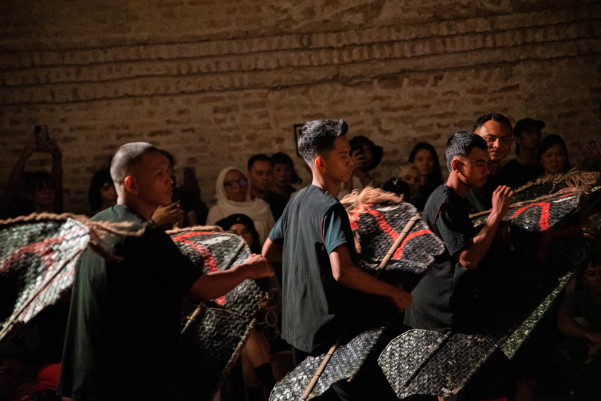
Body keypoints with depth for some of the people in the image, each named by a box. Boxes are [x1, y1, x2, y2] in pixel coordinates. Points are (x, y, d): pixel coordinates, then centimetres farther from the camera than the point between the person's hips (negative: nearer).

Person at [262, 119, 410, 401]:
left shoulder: (297, 201, 8)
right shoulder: (330, 209, -19)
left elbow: (269, 252, 19)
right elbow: (342, 272, -31)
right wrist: (393, 292, -22)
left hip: (298, 327, 9)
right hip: (329, 332, -9)